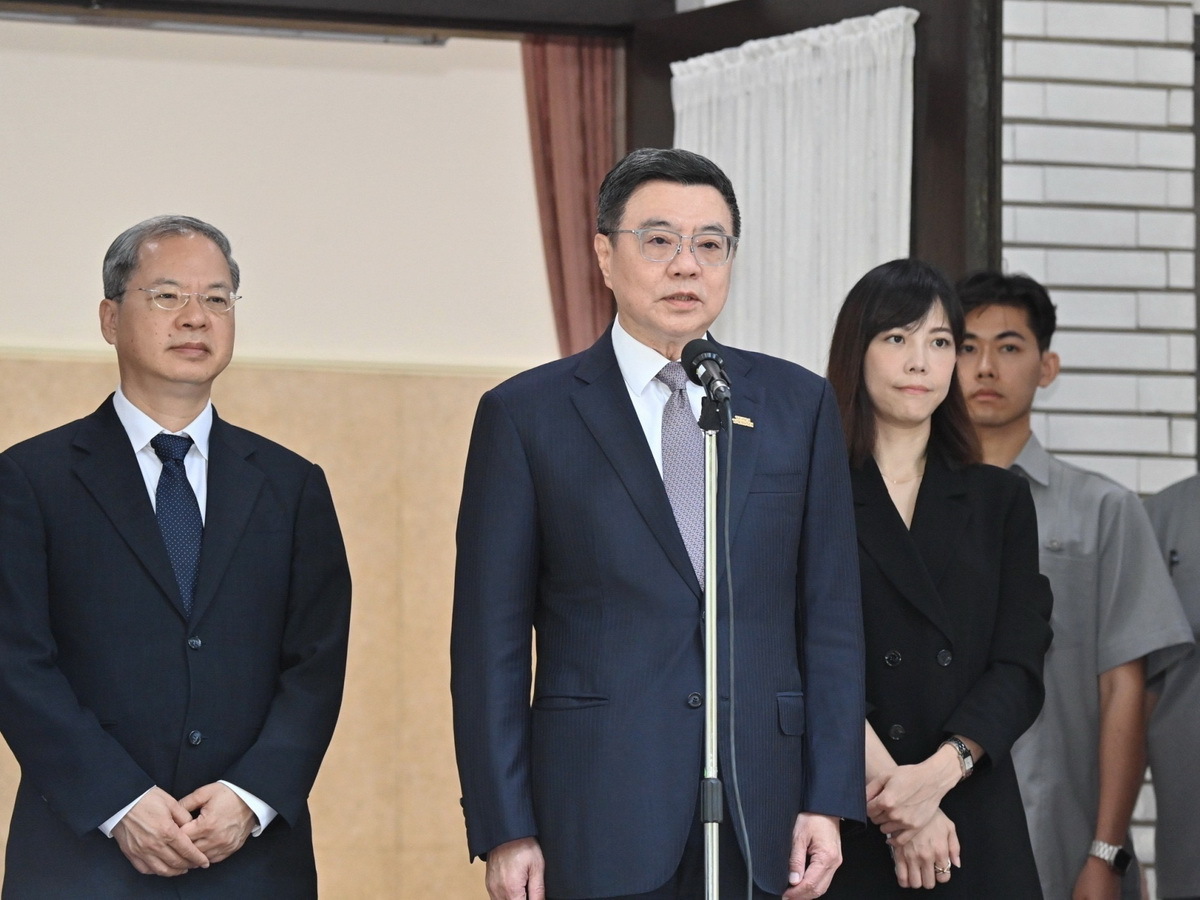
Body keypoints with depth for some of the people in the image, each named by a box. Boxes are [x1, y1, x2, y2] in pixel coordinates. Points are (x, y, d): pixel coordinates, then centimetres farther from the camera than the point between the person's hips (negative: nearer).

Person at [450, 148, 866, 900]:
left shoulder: (798, 405, 11)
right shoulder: (526, 415, 4)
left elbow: (832, 618, 9)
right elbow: (490, 643, 2)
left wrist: (829, 802, 1)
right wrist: (503, 830, -5)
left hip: (760, 815, 2)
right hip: (600, 824, -2)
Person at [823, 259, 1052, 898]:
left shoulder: (999, 502, 11)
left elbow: (1019, 669, 1)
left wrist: (940, 771, -16)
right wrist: (890, 793, -18)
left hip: (974, 829, 3)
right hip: (839, 824, -2)